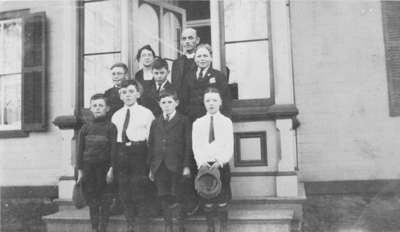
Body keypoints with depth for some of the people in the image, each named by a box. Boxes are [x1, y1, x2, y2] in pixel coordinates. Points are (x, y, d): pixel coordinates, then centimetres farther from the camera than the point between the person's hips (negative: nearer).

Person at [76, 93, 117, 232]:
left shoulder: (111, 127, -1)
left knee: (104, 199, 4)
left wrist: (112, 169, -11)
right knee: (91, 198, 10)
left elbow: (113, 149, -5)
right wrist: (80, 169, 5)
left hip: (104, 166, -3)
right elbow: (80, 149, 9)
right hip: (88, 166, 3)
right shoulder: (85, 128, 8)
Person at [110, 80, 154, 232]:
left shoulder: (146, 113, 1)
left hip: (139, 152, -4)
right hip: (121, 152, 4)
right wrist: (112, 162, 6)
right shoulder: (116, 115, 13)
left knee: (139, 190, -4)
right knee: (124, 191, 8)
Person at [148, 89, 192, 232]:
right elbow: (151, 145, 13)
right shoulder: (156, 123, 15)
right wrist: (151, 167, 8)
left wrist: (187, 166, -8)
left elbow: (188, 144, -1)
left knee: (176, 198, -3)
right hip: (160, 167, 4)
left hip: (176, 166, -4)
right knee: (164, 198, 7)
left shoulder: (183, 121, 3)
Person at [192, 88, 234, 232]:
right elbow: (195, 146, 2)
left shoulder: (226, 121, 4)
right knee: (206, 200, 6)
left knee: (222, 200, 2)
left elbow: (229, 147, -2)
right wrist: (201, 162, -14)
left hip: (221, 165, -1)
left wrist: (220, 161, -17)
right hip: (204, 165, 1)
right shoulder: (198, 123, 8)